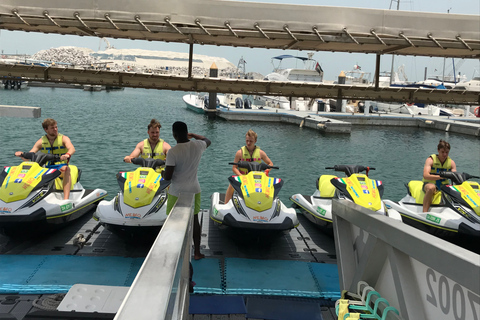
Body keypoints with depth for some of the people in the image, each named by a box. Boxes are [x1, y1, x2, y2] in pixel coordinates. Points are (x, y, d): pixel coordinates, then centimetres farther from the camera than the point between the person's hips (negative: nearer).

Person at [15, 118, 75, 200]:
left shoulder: (64, 138, 3)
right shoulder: (41, 141, 10)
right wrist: (22, 154, -20)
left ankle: (66, 199, -48)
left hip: (60, 167, -3)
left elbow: (72, 149, -18)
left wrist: (67, 155, -43)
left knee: (66, 169, -38)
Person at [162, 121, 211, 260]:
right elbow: (208, 141, 19)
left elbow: (167, 177, -20)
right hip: (194, 191, 5)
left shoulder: (173, 152, -21)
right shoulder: (197, 146, -6)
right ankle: (197, 252, 27)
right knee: (194, 220, 17)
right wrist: (193, 135, 31)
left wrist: (162, 173, 3)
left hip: (177, 193, -4)